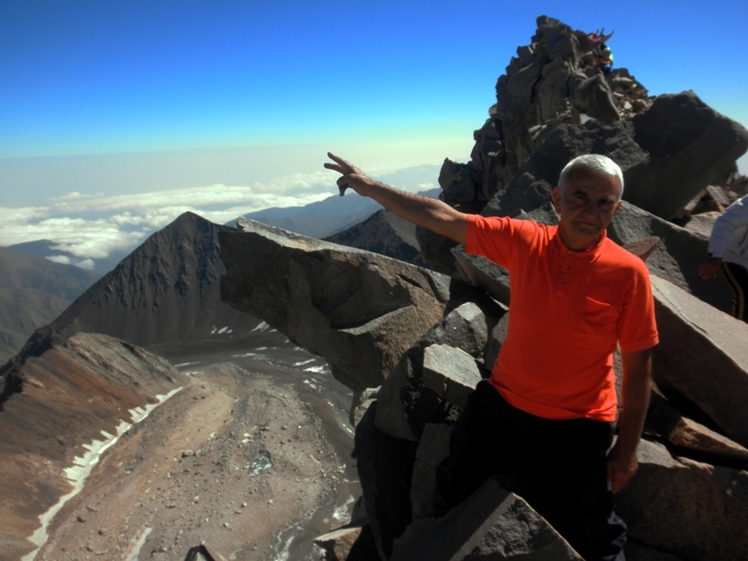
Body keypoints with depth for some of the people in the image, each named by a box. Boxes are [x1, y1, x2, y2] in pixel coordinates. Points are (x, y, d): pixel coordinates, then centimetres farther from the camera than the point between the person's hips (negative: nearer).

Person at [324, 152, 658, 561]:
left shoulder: (628, 273, -16)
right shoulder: (523, 241, -11)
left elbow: (638, 363, -9)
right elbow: (443, 219, -8)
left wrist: (627, 447, -6)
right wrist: (370, 186, -5)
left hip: (576, 428, -2)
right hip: (501, 404, 3)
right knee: (452, 500, 22)